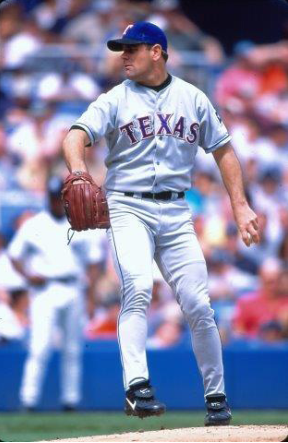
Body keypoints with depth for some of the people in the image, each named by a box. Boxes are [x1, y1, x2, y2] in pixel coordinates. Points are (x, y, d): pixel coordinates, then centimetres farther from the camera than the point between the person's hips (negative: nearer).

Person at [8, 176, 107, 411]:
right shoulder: (33, 226, 6)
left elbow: (94, 262, 9)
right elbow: (15, 255, 12)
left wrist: (91, 297, 1)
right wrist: (28, 275, -7)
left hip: (74, 292, 2)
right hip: (45, 292, -2)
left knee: (73, 349, 5)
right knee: (40, 346, -13)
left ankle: (71, 400, 12)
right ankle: (29, 399, -14)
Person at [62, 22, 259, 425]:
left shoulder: (193, 98, 10)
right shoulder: (115, 100, 3)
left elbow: (222, 150, 15)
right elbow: (76, 135, -12)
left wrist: (240, 206, 6)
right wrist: (78, 168, -35)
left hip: (175, 212, 2)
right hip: (128, 208, -2)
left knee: (198, 304, -3)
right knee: (138, 289, -25)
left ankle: (216, 396, 13)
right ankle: (137, 387, -32)